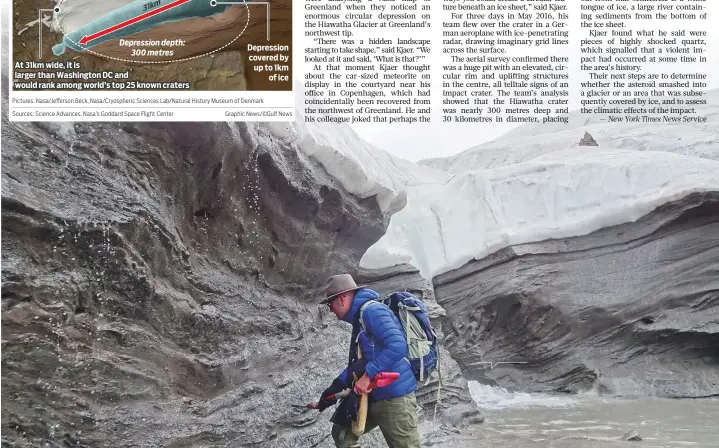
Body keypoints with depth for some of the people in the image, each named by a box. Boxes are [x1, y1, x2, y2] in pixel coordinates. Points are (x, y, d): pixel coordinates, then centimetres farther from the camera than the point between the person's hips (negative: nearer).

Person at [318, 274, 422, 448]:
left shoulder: (371, 310, -14)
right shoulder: (359, 317, 16)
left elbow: (397, 347, -27)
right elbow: (358, 362, 23)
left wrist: (368, 375, -24)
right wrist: (335, 387, 18)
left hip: (394, 396, -10)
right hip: (374, 396, 10)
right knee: (342, 433, 17)